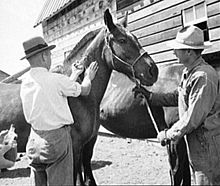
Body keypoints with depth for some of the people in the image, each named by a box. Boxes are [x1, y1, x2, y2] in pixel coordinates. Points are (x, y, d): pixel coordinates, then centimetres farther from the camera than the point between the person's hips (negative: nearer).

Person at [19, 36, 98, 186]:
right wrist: (88, 77, 21)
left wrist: (75, 75, 24)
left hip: (33, 141, 7)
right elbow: (84, 90, 1)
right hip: (56, 139, -7)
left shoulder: (25, 83, 5)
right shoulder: (56, 79, -16)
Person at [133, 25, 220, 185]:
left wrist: (169, 135, -15)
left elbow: (193, 118, -25)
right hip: (196, 143, 9)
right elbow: (177, 97, 21)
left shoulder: (203, 76, -24)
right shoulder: (188, 73, 8)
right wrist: (150, 96, 14)